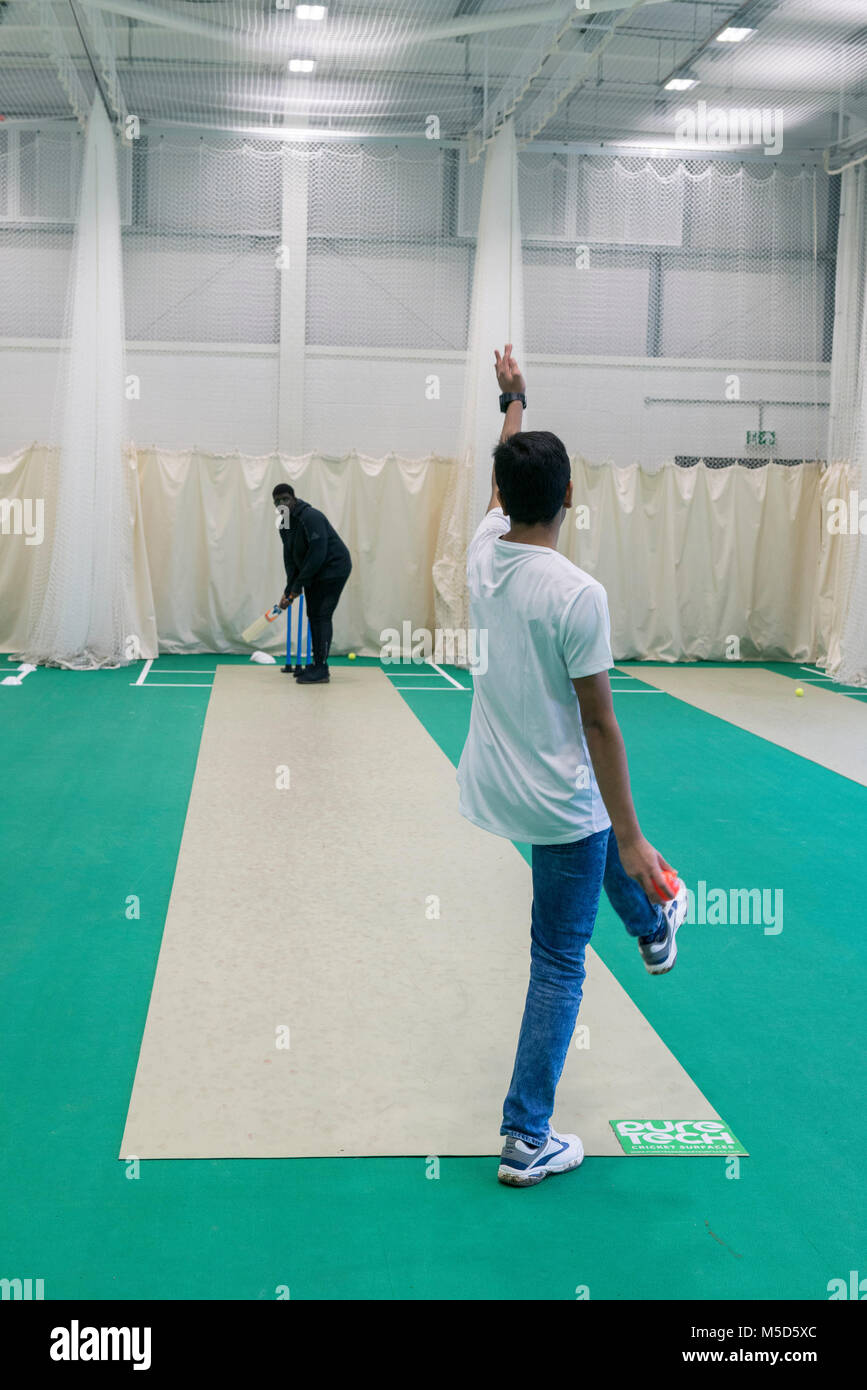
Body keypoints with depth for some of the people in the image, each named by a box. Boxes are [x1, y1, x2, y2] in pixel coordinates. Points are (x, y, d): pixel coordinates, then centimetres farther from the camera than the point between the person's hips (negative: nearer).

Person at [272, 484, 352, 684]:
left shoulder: (310, 517, -22)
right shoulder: (284, 525, 8)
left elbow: (317, 555, -28)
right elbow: (290, 559, 9)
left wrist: (297, 586, -23)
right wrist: (290, 590, -2)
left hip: (333, 569, -10)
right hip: (314, 573, 10)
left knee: (321, 616, -12)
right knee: (313, 616, 12)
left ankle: (321, 670, -10)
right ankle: (317, 665, 20)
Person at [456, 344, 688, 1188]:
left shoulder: (484, 552, -5)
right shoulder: (577, 595, -24)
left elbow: (505, 483, 18)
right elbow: (598, 726, -21)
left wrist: (512, 402, 33)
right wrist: (632, 840, -15)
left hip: (497, 784, 8)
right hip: (559, 803, -7)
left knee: (604, 822, 37)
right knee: (559, 965, 6)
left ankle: (655, 927, 63)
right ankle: (527, 1141, 15)